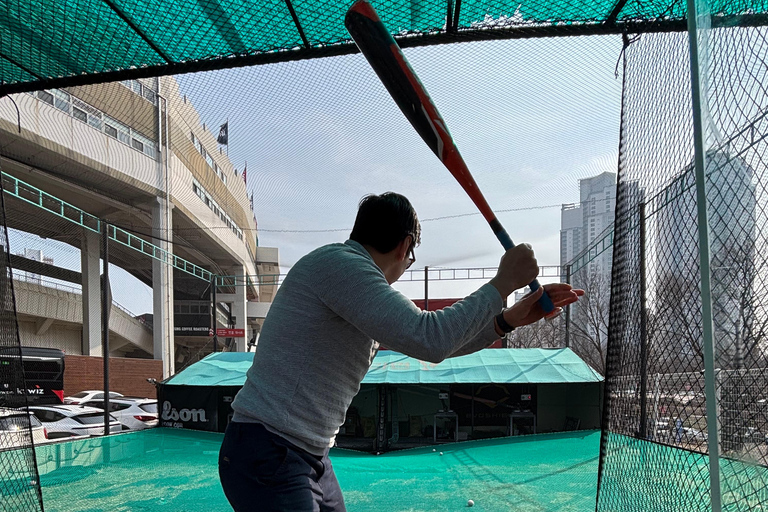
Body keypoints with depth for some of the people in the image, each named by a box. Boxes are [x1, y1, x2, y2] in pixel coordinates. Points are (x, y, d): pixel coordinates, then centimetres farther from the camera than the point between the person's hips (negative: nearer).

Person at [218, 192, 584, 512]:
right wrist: (503, 282, -13)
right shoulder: (337, 261, -16)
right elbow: (429, 340, -25)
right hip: (267, 460, -10)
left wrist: (510, 319, 13)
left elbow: (430, 342, 23)